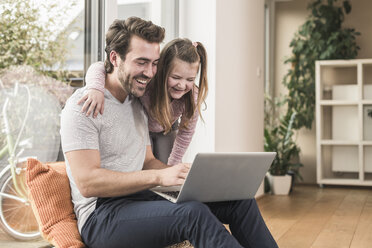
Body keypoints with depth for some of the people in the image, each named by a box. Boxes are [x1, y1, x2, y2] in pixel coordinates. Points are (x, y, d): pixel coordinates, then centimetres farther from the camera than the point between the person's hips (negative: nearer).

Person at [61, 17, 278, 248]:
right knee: (193, 212, -33)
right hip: (102, 215, -8)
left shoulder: (138, 104, 16)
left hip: (140, 201, 8)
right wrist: (160, 176, -27)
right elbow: (87, 183, -20)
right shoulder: (82, 107, -11)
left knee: (240, 198, -5)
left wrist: (187, 174, -4)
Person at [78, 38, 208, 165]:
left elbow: (186, 132, -13)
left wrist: (173, 165, -6)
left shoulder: (192, 98, -31)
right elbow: (99, 67, -41)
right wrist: (97, 88, -64)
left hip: (167, 131, 2)